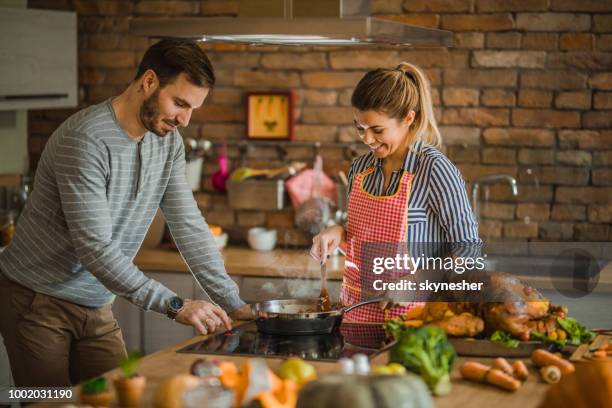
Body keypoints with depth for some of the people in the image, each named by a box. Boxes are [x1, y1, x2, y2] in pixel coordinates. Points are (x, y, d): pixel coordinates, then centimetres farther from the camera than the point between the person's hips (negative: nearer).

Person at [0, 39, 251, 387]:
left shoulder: (168, 142, 0)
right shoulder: (85, 139, -25)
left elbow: (189, 226, 1)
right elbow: (95, 247, -29)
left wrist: (234, 304, -8)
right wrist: (175, 305, -32)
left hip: (97, 308, 7)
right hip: (37, 303, -7)